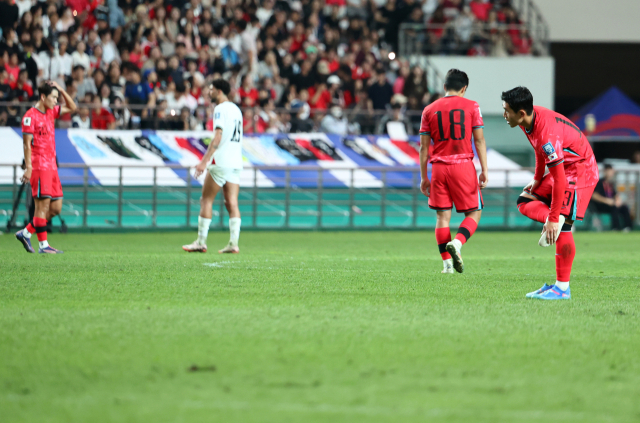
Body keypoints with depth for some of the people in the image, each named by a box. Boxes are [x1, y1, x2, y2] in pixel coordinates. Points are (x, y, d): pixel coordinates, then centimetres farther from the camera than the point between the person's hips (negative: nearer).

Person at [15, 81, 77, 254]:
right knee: (43, 205, -9)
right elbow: (27, 144, -12)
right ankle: (43, 245, -7)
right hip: (39, 167, -8)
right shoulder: (30, 116, -9)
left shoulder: (51, 112, 15)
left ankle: (26, 233, 15)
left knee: (56, 208, 6)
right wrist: (28, 168, -18)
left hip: (51, 167, 8)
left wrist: (61, 90, 11)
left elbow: (72, 108, 24)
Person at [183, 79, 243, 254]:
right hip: (236, 163, 8)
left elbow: (218, 137, -18)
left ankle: (201, 242, 1)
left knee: (206, 200, 0)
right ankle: (233, 243, -6)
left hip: (220, 163, -8)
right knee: (232, 203, 2)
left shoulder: (220, 109, -8)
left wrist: (205, 161, -21)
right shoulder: (236, 109, 18)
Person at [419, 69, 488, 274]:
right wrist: (484, 170, 1)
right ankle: (457, 243, -18)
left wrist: (424, 177, 13)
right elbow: (479, 140, -2)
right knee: (474, 212, 7)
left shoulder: (429, 110, 8)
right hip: (463, 165, -2)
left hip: (439, 167, 2)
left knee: (443, 215, 6)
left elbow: (424, 147, 8)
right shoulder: (471, 106, 2)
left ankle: (447, 262, 2)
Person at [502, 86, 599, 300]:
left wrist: (553, 219, -29)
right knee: (525, 201, 8)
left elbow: (559, 179, -33)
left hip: (580, 171, -10)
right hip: (562, 168, 10)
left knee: (562, 227, -15)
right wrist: (537, 179, 14)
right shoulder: (530, 118, -6)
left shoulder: (547, 134, -34)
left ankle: (562, 288, -13)